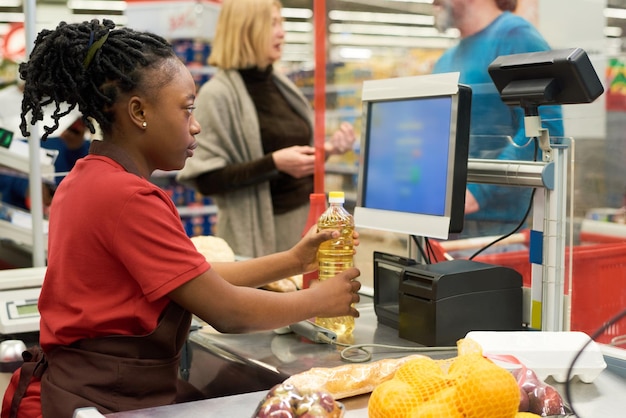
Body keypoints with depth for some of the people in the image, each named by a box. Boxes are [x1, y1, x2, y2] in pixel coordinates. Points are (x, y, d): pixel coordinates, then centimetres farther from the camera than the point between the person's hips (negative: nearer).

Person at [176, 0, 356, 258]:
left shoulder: (280, 84, 11)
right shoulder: (218, 94, -11)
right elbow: (206, 180, -16)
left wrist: (328, 149, 2)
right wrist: (273, 163, -23)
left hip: (306, 219, 7)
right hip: (260, 232, -6)